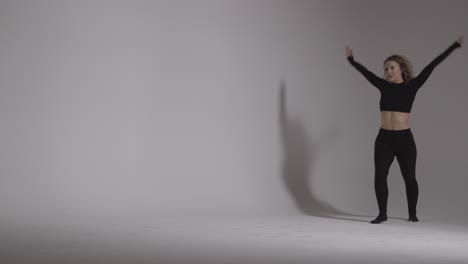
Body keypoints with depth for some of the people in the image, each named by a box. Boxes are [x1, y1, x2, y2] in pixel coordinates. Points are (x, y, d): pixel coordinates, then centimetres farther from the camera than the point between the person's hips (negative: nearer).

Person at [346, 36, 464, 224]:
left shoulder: (411, 86, 0)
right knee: (379, 175, -12)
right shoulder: (384, 86, 8)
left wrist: (455, 45, -1)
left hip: (404, 139, -2)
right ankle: (382, 213, -3)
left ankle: (412, 213, 23)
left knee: (409, 177, 6)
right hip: (384, 139, 2)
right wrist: (351, 59, 34)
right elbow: (365, 72, 22)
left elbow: (432, 66, -3)